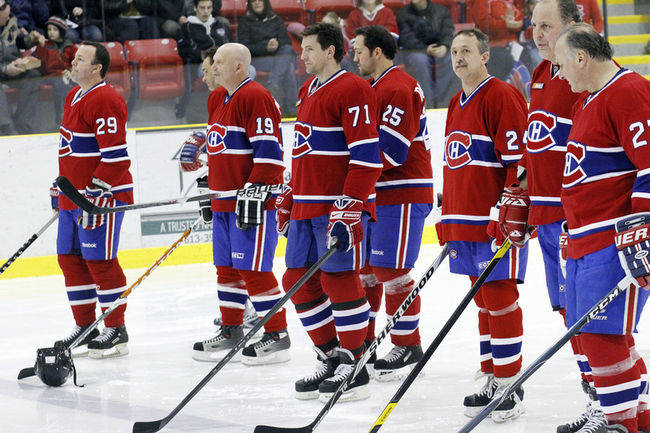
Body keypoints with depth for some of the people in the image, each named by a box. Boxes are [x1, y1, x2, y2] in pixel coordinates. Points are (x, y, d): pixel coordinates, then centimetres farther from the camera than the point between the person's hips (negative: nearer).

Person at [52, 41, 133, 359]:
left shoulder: (105, 100, -16)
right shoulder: (74, 97, 16)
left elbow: (115, 156, -21)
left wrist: (95, 195, -24)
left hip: (103, 195, -10)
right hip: (73, 197, 10)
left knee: (100, 260, -7)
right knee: (70, 258, 11)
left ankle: (116, 330, 0)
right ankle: (84, 327, 20)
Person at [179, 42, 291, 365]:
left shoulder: (255, 98, -14)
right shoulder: (217, 99, 16)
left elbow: (268, 151, -19)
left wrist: (254, 192, -23)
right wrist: (210, 190, 26)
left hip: (253, 198, -10)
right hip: (224, 200, 10)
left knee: (252, 268, -9)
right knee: (227, 267, 13)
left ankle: (277, 335, -3)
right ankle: (230, 332, 22)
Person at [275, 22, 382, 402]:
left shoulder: (353, 91, -11)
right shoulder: (308, 91, 19)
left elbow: (367, 157, -17)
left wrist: (349, 209, -22)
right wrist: (288, 201, 25)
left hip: (341, 206, -9)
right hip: (306, 206, 9)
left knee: (338, 279, -9)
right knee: (300, 282, 8)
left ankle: (354, 367, -1)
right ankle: (330, 358, 18)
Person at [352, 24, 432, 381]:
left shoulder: (399, 88, -16)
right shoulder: (373, 88, 18)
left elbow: (392, 150, -23)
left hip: (402, 194, -10)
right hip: (374, 193, 10)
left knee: (390, 270, -9)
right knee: (362, 267, 12)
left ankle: (408, 345, 0)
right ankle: (363, 342, 21)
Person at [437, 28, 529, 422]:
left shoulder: (503, 97, -11)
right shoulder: (457, 105, 17)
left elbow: (518, 162, -15)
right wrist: (448, 220, 21)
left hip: (498, 224, -9)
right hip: (464, 223, 9)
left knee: (500, 299, -7)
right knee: (483, 300, 12)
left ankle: (510, 387, -2)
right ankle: (492, 379, 19)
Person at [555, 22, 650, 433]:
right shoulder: (588, 99, 19)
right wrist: (575, 230, 31)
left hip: (617, 242, -10)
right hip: (586, 240, 10)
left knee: (603, 333, -12)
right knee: (591, 332, 13)